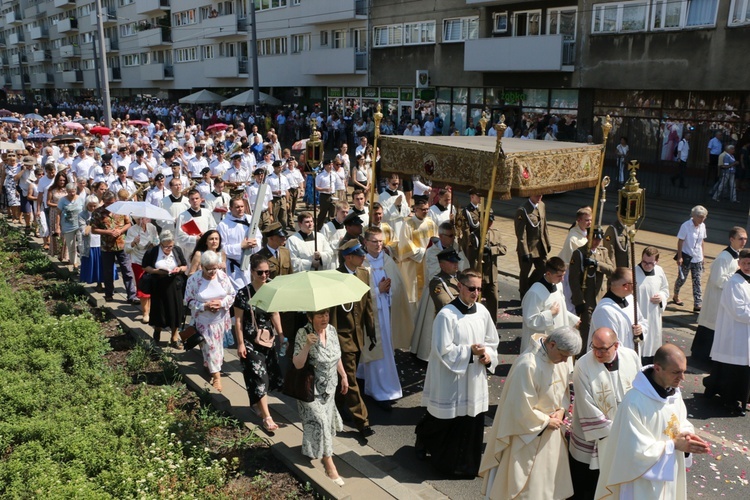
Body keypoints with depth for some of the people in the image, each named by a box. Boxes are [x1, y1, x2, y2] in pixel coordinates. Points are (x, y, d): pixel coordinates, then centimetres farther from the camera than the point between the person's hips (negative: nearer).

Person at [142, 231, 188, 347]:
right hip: (159, 287, -2)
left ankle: (174, 338, 19)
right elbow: (145, 267, 0)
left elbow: (185, 267, 8)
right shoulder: (152, 252, -8)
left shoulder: (177, 250, 0)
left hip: (175, 286, 2)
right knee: (159, 311, 9)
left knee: (175, 312, 4)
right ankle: (157, 332, 37)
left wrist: (179, 269, -14)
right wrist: (156, 271, -18)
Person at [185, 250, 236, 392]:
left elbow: (231, 295, -1)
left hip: (220, 319, 3)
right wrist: (204, 306, -23)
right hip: (204, 321, -2)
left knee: (218, 345, 16)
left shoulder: (222, 276, -9)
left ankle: (212, 368, 40)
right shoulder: (193, 279, -15)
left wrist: (222, 303, -19)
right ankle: (216, 375, 13)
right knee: (210, 347, 2)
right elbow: (189, 301, -9)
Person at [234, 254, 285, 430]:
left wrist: (281, 336, 9)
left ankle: (258, 403, 36)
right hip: (251, 341, -5)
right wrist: (240, 344, -11)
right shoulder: (243, 293, -12)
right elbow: (238, 320, -9)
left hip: (269, 339, 5)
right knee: (259, 377, -6)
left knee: (270, 375, 11)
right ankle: (267, 417, -3)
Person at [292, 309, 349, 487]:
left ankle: (312, 448, 44)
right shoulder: (303, 334, -24)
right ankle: (330, 466, 1)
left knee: (327, 420, 18)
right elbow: (297, 365, -29)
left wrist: (343, 376, 14)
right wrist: (307, 345, -42)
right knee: (320, 422, -9)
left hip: (329, 386, 6)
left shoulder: (332, 330, -6)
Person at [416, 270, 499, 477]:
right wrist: (470, 351, -20)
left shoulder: (482, 311, 1)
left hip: (474, 380, 6)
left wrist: (489, 356, -6)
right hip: (450, 380, -5)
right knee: (445, 422, 10)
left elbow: (492, 341, 12)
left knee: (472, 422, 12)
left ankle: (467, 463, 30)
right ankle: (423, 440, 40)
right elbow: (443, 350, -19)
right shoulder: (447, 315, -19)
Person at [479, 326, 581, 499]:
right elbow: (522, 408, -24)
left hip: (553, 433, 7)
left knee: (550, 479, 20)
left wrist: (562, 410, -6)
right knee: (528, 482, 9)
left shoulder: (563, 357, -8)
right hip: (529, 432, -7)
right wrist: (546, 421, -13)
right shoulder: (528, 365, -30)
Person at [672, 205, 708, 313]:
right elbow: (680, 242, -13)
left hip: (697, 258, 5)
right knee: (681, 278, 11)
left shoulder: (702, 226, 2)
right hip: (686, 257, -5)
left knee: (697, 281, 2)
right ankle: (676, 296, 36)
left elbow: (701, 241, 11)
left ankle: (697, 305, 2)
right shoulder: (686, 226, -15)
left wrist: (702, 255, 12)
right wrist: (679, 257, -15)